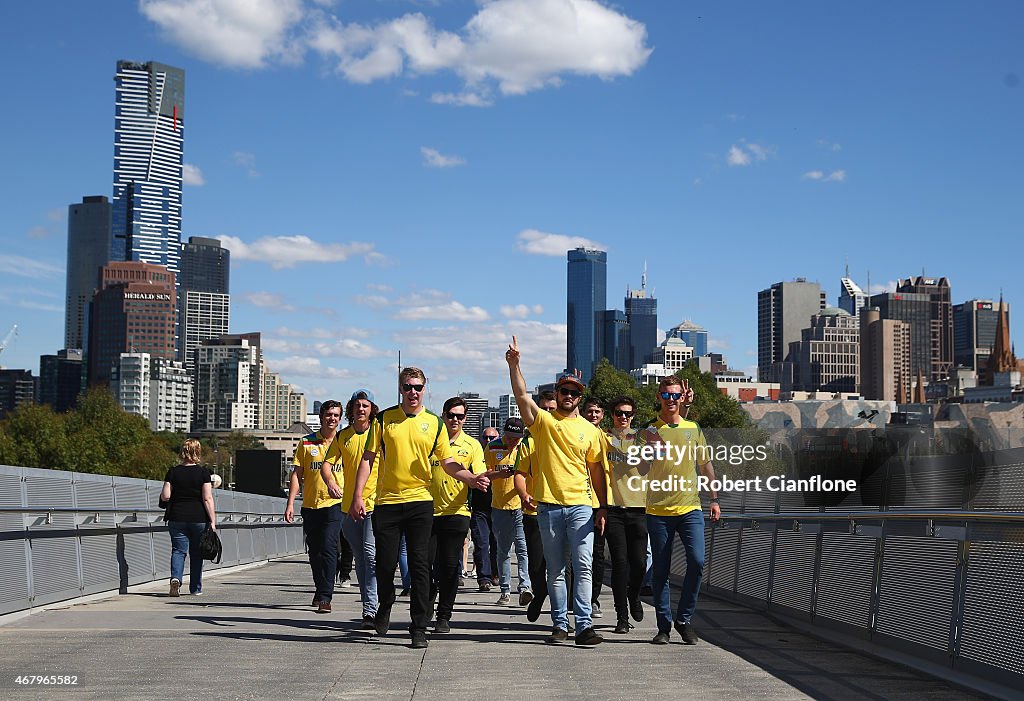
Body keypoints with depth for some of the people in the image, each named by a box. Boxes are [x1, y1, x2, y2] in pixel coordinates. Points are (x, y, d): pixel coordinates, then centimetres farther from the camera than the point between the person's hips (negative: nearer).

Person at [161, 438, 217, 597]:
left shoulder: (173, 472, 0)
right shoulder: (203, 472, -5)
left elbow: (165, 496, -5)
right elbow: (207, 498, -9)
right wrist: (212, 521, -7)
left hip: (177, 518, 1)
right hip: (199, 518, 0)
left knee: (178, 550, 5)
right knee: (196, 553, 11)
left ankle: (176, 578, -21)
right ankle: (196, 588, 17)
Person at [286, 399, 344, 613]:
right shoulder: (306, 443, 6)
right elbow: (297, 474, 6)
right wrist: (290, 503, -1)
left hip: (335, 503, -3)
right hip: (310, 504, 3)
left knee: (328, 548, -14)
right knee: (314, 551, 11)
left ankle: (325, 597, -14)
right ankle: (320, 590, 29)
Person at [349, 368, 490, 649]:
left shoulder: (435, 423, 6)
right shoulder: (384, 419, 4)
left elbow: (448, 462, 6)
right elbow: (368, 458, 5)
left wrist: (471, 478, -12)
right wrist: (358, 495, -3)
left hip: (420, 501, 0)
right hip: (386, 501, 0)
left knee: (419, 564, -5)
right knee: (385, 563, 5)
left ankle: (419, 628, -1)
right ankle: (384, 608, 34)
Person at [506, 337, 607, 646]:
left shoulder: (590, 431, 10)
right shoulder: (543, 420, 6)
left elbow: (596, 471, 12)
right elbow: (522, 395, -10)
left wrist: (601, 508, 9)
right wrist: (514, 364, -22)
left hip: (581, 506, 0)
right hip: (549, 506, 0)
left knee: (583, 567, -8)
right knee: (555, 571, 6)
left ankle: (584, 625, -10)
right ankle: (559, 624, 13)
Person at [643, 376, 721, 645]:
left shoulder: (693, 428, 12)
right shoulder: (650, 429, 2)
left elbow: (706, 464, 19)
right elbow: (659, 445, -22)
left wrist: (714, 498, 13)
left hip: (690, 507, 2)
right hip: (658, 510, -2)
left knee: (697, 561, -12)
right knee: (660, 570, 3)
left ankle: (684, 619, 4)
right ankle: (664, 626, 13)